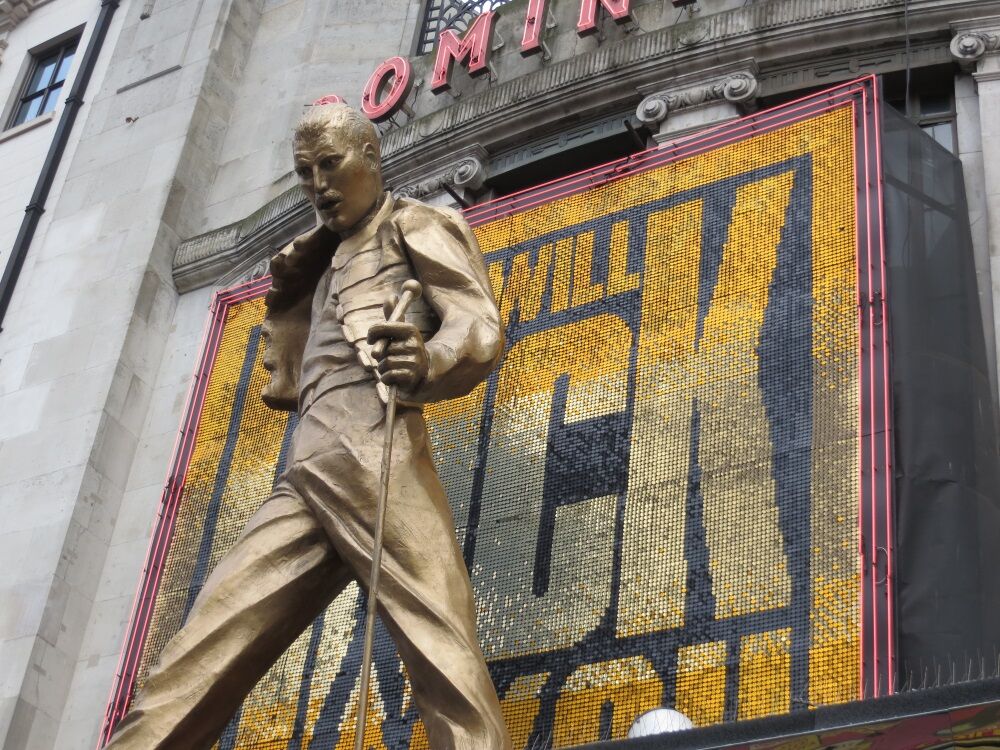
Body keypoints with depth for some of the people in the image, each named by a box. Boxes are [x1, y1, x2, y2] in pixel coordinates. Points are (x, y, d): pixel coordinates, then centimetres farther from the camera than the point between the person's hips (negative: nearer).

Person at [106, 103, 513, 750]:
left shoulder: (415, 225, 12)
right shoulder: (330, 260, 35)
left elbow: (479, 324, -6)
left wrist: (427, 363, -29)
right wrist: (290, 287, 25)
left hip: (372, 453, -8)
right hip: (307, 476, 8)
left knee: (438, 644, -18)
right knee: (204, 653, 0)